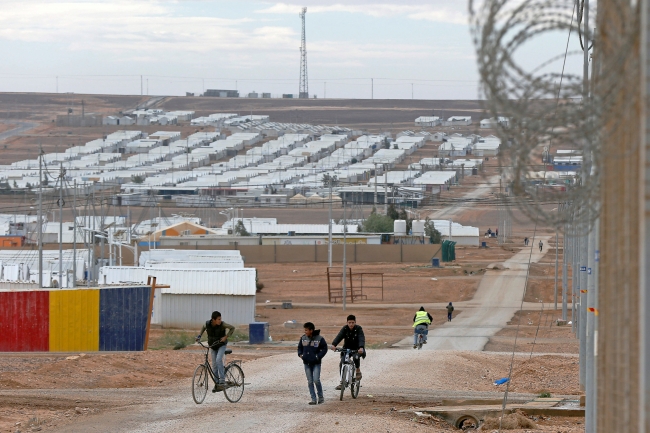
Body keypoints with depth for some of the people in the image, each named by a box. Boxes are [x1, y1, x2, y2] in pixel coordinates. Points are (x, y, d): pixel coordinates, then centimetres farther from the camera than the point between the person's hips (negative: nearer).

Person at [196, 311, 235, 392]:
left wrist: (226, 337, -19)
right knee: (214, 365, 3)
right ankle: (217, 384, 14)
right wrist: (199, 336, -1)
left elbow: (232, 328, -11)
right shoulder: (207, 324, -15)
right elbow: (204, 327, 9)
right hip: (212, 346, 4)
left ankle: (222, 381, -23)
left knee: (219, 360, -25)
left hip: (221, 345, -4)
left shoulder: (222, 324, -24)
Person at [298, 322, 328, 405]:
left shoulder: (319, 339, -9)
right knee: (310, 382, 5)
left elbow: (324, 348, -2)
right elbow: (299, 347, 18)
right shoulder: (303, 338, 4)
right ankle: (313, 399, 9)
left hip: (316, 363, -5)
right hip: (307, 363, 5)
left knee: (316, 380, -12)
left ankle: (321, 397, 6)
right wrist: (300, 354, 1)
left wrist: (318, 356, -12)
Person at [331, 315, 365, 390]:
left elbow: (361, 338, -32)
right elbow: (339, 336, -25)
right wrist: (333, 345, -46)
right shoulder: (345, 329, -11)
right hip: (346, 349, 3)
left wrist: (361, 348, -53)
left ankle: (358, 371, -6)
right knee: (341, 364, -13)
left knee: (356, 357, -35)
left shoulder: (358, 329, -17)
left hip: (357, 349, -3)